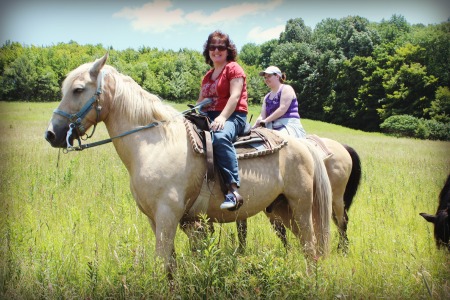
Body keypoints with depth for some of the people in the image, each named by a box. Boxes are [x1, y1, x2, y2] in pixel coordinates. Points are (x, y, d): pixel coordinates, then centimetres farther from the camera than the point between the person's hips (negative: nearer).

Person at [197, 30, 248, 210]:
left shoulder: (233, 69, 1)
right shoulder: (208, 76, 26)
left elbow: (235, 96, -12)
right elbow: (201, 101, 25)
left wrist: (222, 117, -26)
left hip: (233, 116, -9)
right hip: (209, 117, 9)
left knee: (221, 137, -40)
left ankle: (233, 191, -48)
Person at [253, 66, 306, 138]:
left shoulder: (286, 89, 2)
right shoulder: (267, 97, 23)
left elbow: (282, 109, -11)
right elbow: (262, 116, 14)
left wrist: (266, 120, -13)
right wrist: (253, 127, -5)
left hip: (289, 125, -6)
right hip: (273, 128, 7)